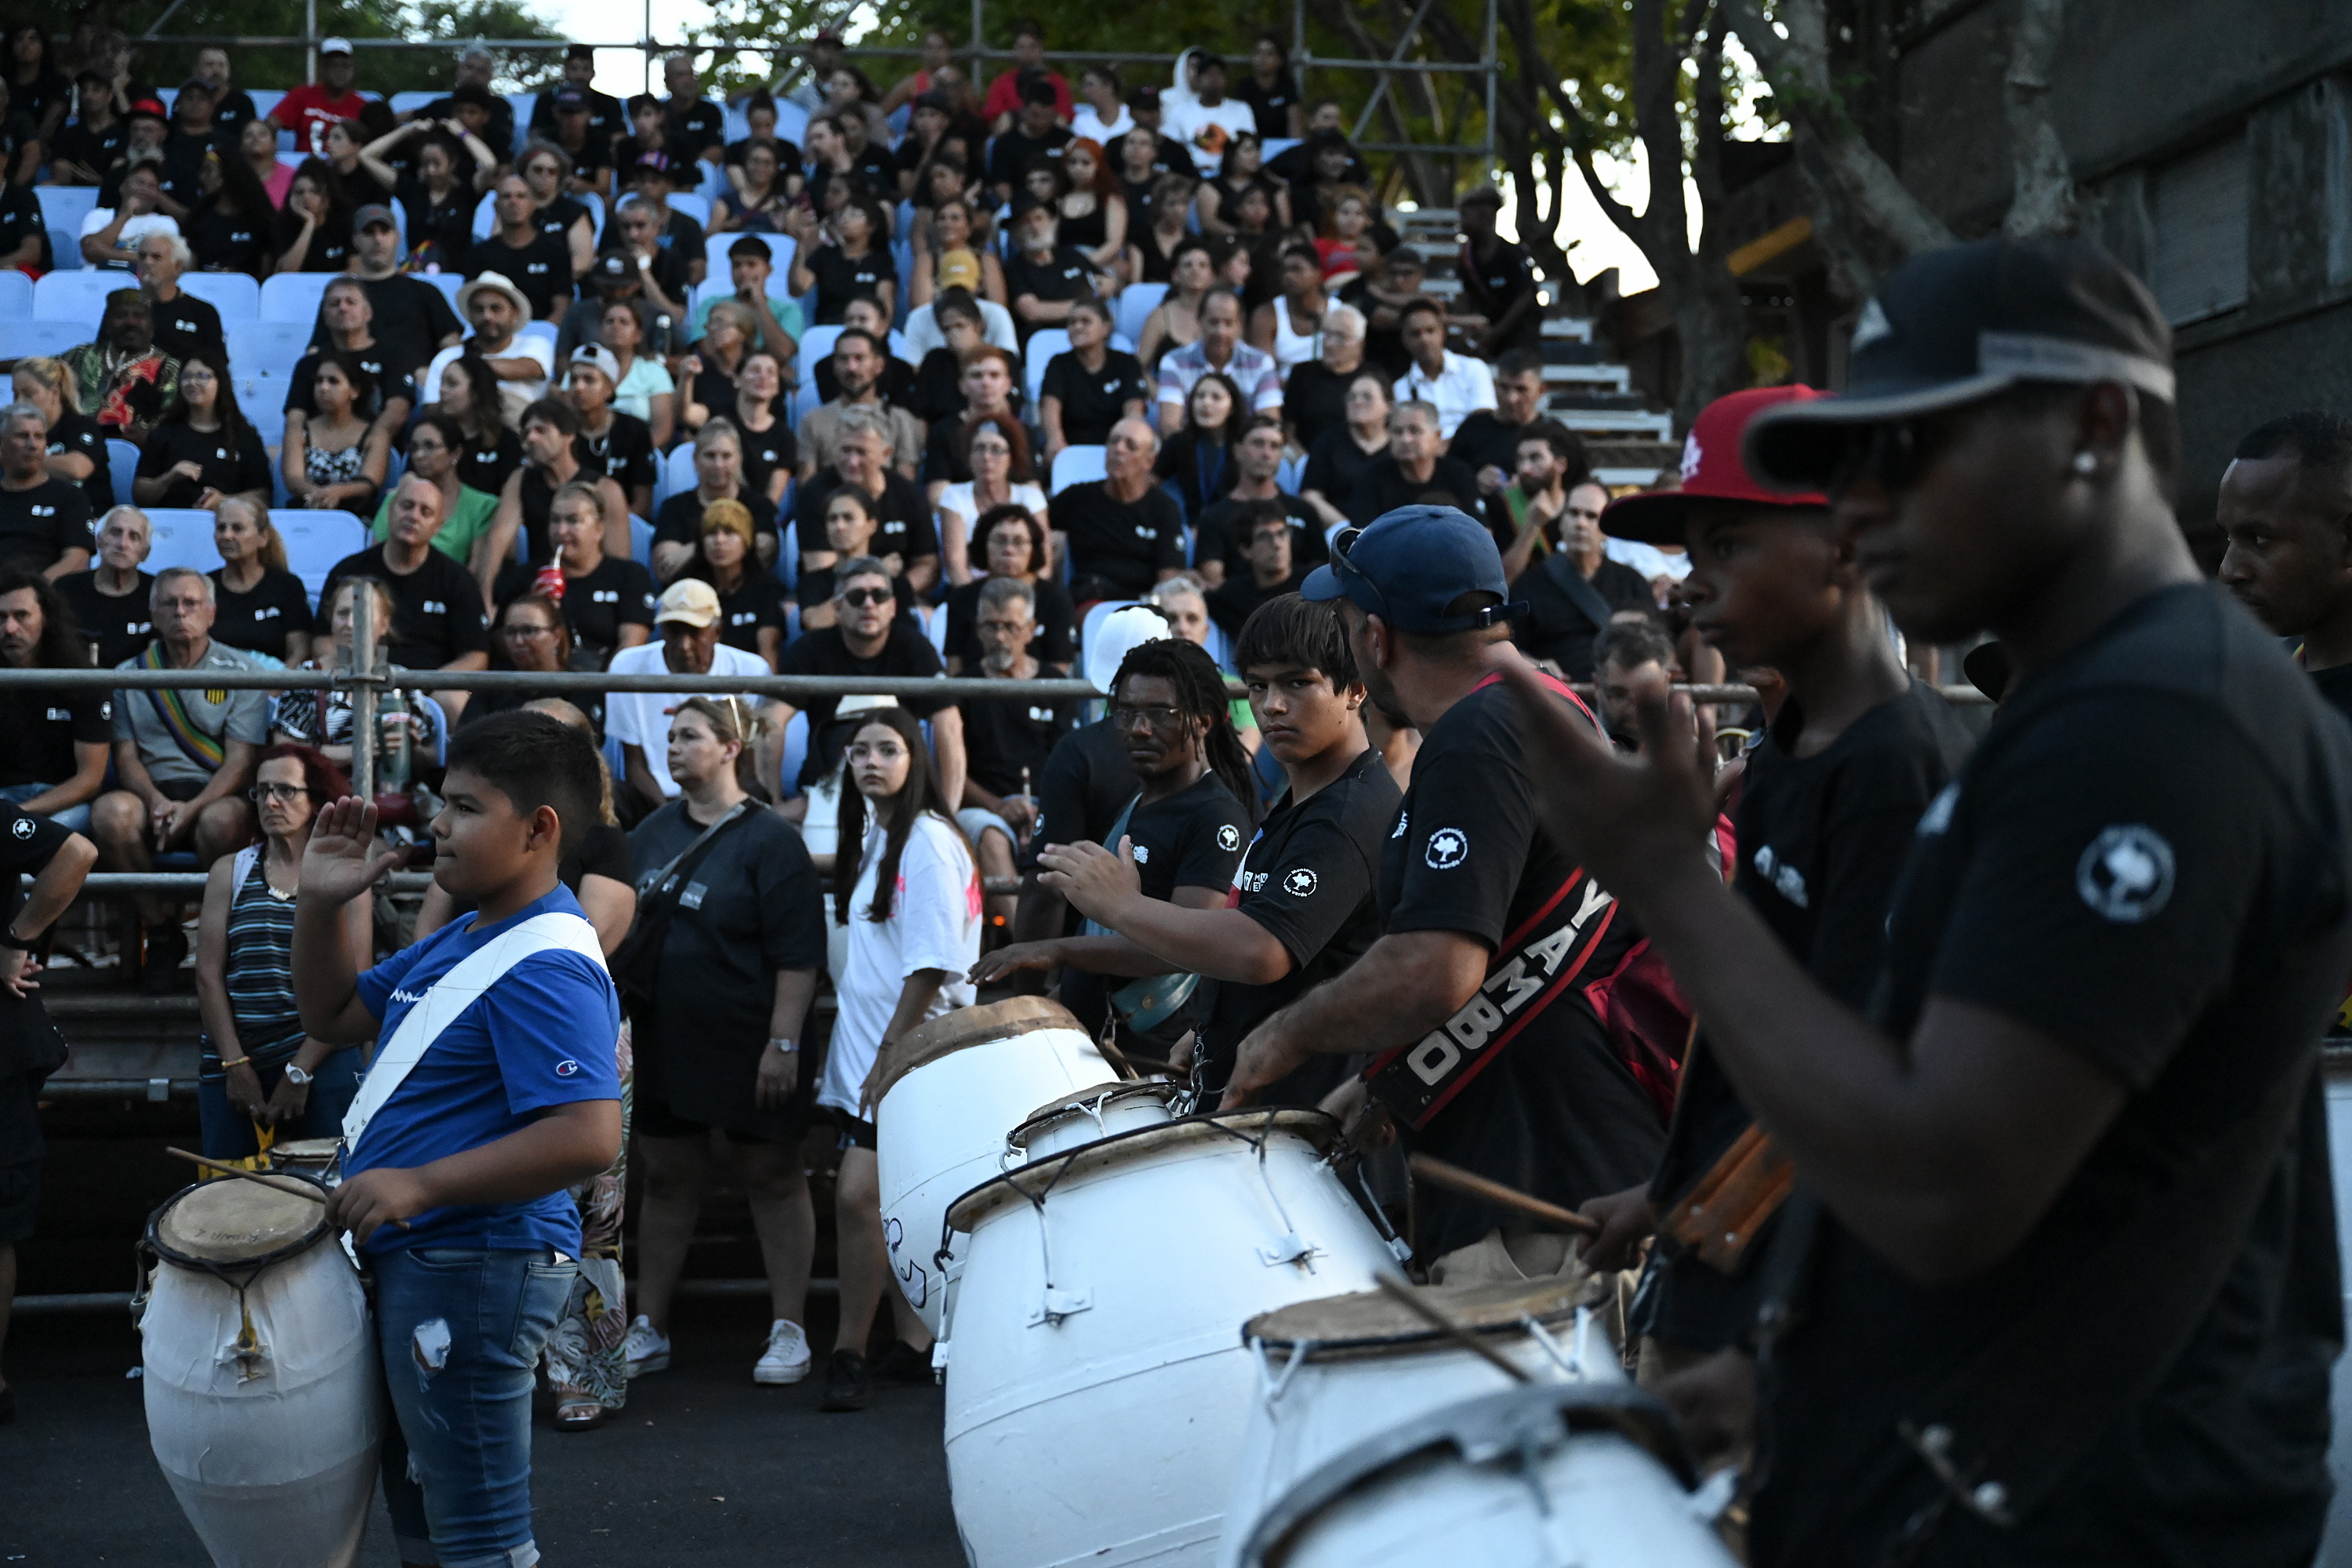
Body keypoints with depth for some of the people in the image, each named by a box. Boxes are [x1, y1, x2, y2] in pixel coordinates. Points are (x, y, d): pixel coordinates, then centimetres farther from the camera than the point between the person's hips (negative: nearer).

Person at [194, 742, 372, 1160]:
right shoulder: (229, 872, 10)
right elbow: (209, 975, 4)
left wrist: (299, 1072, -10)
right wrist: (236, 1064, -6)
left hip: (320, 1063, -2)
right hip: (230, 1064, 2)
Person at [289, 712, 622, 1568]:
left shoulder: (547, 968, -22)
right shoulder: (458, 940, 10)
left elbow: (587, 1137, -31)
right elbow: (334, 1016, 22)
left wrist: (420, 1185, -28)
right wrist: (321, 903, 7)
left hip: (475, 1272, -11)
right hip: (413, 1265, 11)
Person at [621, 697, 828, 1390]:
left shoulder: (768, 840, -10)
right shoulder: (654, 831, 8)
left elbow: (798, 955, -14)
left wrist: (784, 1044, -19)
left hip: (746, 1046, -6)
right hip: (663, 1039, 6)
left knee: (771, 1177, 4)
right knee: (668, 1177, 12)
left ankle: (789, 1331, 11)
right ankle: (648, 1329, 20)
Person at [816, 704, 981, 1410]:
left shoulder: (928, 841, -13)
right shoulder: (873, 840, 15)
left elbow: (931, 965, -18)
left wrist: (889, 1054, -18)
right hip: (867, 1048, 9)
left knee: (857, 1196, -13)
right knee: (890, 1204, 11)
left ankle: (848, 1354, -4)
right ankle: (913, 1344, 19)